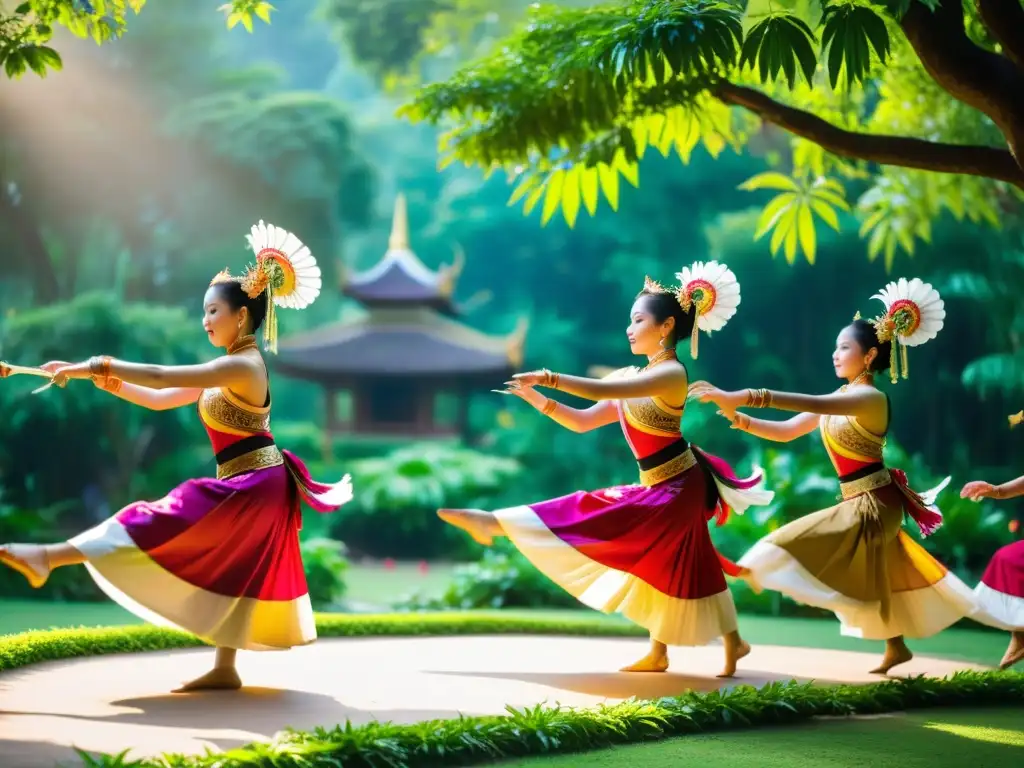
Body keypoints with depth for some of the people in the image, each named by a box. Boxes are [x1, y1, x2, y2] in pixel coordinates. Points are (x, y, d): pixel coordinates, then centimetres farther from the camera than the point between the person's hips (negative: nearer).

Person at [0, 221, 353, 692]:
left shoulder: (242, 366, -17)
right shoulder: (227, 371, 14)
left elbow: (162, 377, -25)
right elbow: (159, 399, 14)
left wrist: (96, 365, -22)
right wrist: (107, 381, 0)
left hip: (251, 486, -10)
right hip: (248, 487, 10)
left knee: (165, 522, -15)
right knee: (225, 570, 14)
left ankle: (50, 558, -21)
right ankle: (225, 669, 18)